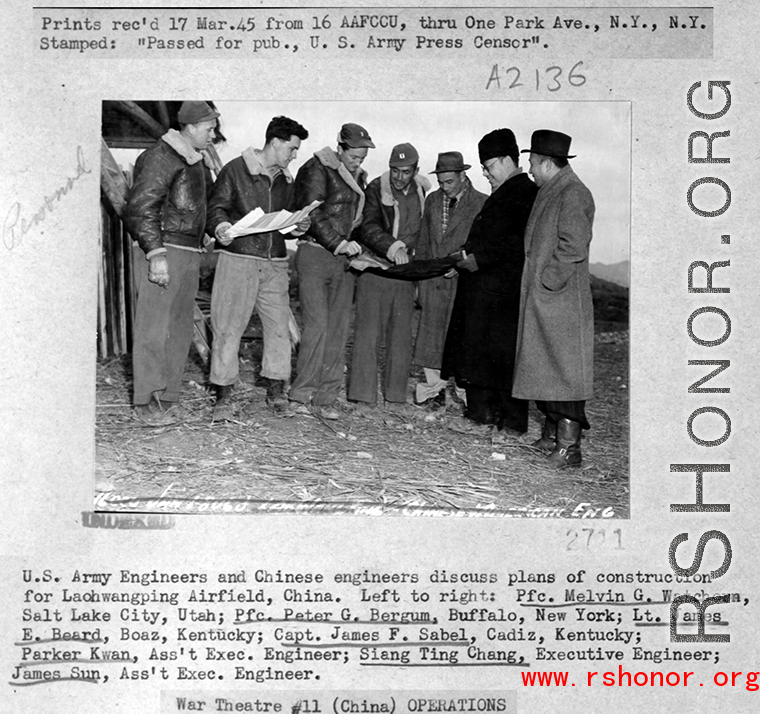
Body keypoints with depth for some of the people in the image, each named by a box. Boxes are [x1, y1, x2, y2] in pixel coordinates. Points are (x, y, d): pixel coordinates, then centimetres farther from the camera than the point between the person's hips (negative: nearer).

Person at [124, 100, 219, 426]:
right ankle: (145, 403, 1)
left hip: (190, 254, 9)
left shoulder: (199, 163, 18)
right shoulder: (159, 157, -10)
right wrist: (155, 254, -21)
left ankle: (167, 399, 18)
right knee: (154, 329, -5)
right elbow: (139, 209, -15)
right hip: (162, 253, -9)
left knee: (180, 331, 10)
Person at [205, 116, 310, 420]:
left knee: (279, 326, 1)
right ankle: (223, 394, 6)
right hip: (238, 258, -5)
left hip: (275, 263, 5)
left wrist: (297, 227, 3)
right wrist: (221, 226, -25)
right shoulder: (235, 170, -1)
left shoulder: (286, 181, 17)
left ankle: (276, 389, 13)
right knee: (228, 326, -3)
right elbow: (216, 208, -5)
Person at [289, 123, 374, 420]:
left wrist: (356, 248, 11)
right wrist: (338, 243, -19)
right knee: (318, 324, -13)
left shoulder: (359, 177, 18)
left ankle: (326, 398, 7)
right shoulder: (317, 169, -4)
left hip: (344, 259, 7)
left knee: (339, 329, 2)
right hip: (315, 254, -6)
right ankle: (301, 394, -4)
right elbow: (313, 216, -12)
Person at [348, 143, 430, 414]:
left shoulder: (423, 194, 8)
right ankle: (364, 397, 0)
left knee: (401, 336, 6)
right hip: (375, 269, -4)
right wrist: (393, 247, -28)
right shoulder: (376, 189, -4)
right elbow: (368, 227, -14)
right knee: (368, 333, -6)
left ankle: (394, 397, 14)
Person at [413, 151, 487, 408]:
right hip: (434, 281, 5)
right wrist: (420, 278, 13)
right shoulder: (432, 200, 13)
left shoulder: (482, 204, -3)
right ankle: (435, 390, 15)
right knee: (431, 336, 5)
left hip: (465, 282, -4)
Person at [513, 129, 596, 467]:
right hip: (541, 300, 10)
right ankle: (552, 434, 25)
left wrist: (547, 281, -17)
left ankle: (569, 449, 0)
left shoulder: (573, 194, -14)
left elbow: (573, 248, -21)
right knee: (546, 368, 14)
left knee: (564, 372, -5)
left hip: (561, 300, -10)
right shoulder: (550, 191, 16)